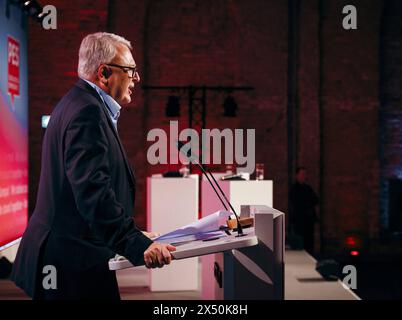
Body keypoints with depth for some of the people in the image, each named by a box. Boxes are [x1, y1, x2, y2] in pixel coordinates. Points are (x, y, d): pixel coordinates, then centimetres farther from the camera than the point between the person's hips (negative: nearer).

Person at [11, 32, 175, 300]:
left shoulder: (78, 103, 16)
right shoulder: (88, 112, -17)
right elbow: (92, 191, -27)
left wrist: (135, 235, 18)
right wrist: (138, 245, -31)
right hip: (74, 262, -11)